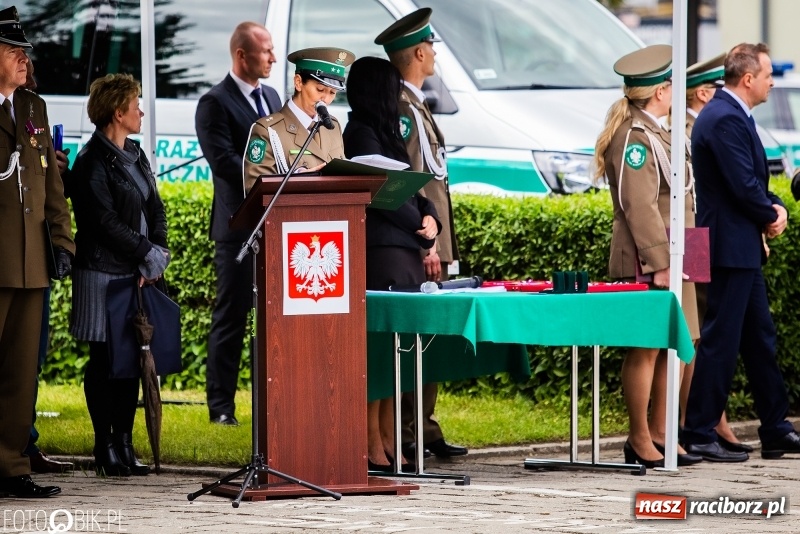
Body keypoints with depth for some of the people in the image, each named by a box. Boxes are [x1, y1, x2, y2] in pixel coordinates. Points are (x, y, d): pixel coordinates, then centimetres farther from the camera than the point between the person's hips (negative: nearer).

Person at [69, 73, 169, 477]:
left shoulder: (134, 155, 15)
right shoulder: (92, 161, -10)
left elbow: (155, 209, 14)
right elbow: (106, 222, -15)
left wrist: (156, 254, -1)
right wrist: (148, 255, -11)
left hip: (137, 274, 7)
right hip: (105, 273, -7)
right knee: (105, 360, -3)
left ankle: (124, 444, 11)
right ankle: (106, 447, 2)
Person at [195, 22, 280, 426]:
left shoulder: (271, 98, 16)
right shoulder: (215, 103, -7)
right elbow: (224, 162, -16)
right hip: (239, 226, -7)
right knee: (231, 317, -2)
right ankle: (221, 406, 2)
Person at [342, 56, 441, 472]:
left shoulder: (384, 133, 22)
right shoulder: (362, 134, -6)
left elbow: (409, 188, 20)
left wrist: (429, 216, 2)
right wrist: (420, 225, -3)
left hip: (405, 251, 9)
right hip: (381, 251, -9)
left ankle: (389, 440, 7)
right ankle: (374, 444, -11)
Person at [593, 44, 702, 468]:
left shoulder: (653, 133, 18)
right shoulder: (634, 137, -14)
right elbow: (639, 205, -20)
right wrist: (658, 265, -22)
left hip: (671, 259, 10)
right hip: (646, 262, -10)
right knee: (646, 349, -5)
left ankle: (658, 435, 17)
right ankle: (640, 442, 0)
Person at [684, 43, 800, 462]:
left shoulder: (732, 116, 16)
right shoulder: (725, 120, -18)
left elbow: (755, 180, 20)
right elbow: (744, 187, -23)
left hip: (743, 249, 11)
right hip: (731, 248, -11)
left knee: (760, 340, 14)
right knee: (720, 341, -7)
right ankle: (698, 435, -4)